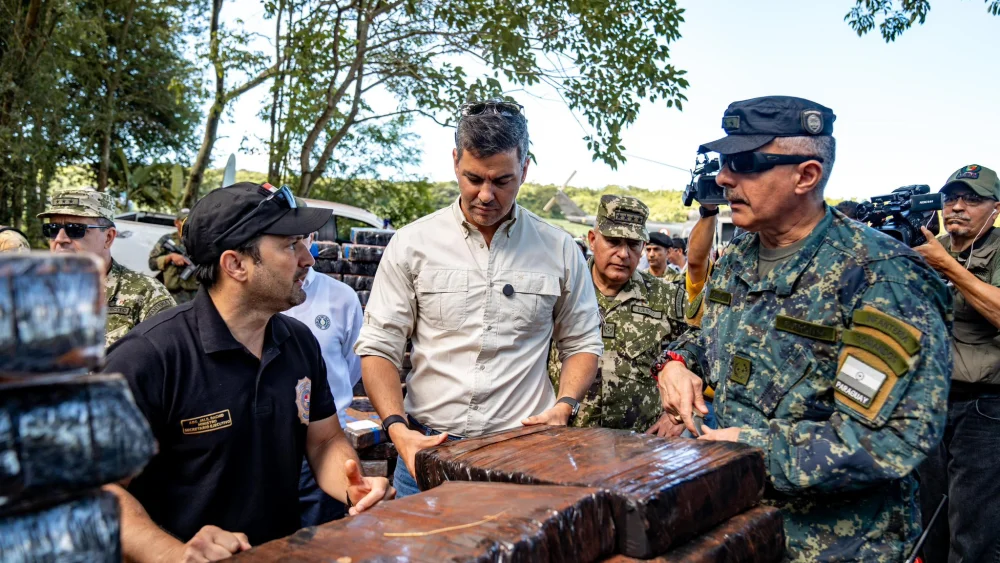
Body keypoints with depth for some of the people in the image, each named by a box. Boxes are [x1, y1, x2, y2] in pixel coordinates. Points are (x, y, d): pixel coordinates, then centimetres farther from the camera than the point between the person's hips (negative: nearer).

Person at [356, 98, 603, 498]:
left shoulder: (559, 250, 4)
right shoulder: (412, 244, 1)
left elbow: (581, 343, 13)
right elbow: (378, 347, 1)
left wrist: (564, 407, -4)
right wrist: (397, 428, -13)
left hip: (523, 450, 0)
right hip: (426, 449, 0)